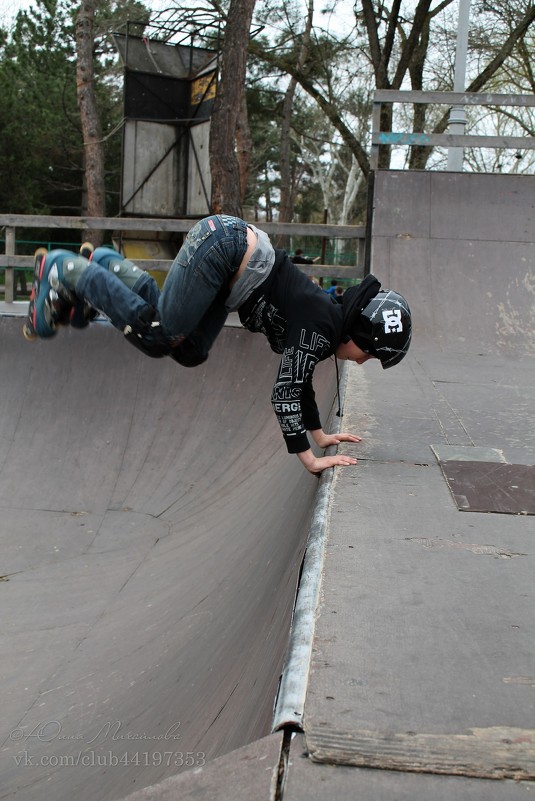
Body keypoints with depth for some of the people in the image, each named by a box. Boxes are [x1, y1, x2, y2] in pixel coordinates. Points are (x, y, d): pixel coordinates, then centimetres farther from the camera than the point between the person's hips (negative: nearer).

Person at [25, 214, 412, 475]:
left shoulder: (329, 319, 7)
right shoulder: (319, 327, -20)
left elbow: (300, 379, 20)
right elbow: (284, 394, -25)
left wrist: (319, 435, 21)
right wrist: (310, 460, -24)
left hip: (227, 263, 9)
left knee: (189, 352, 13)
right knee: (156, 335, -8)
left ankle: (109, 266, 23)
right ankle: (67, 270, 5)